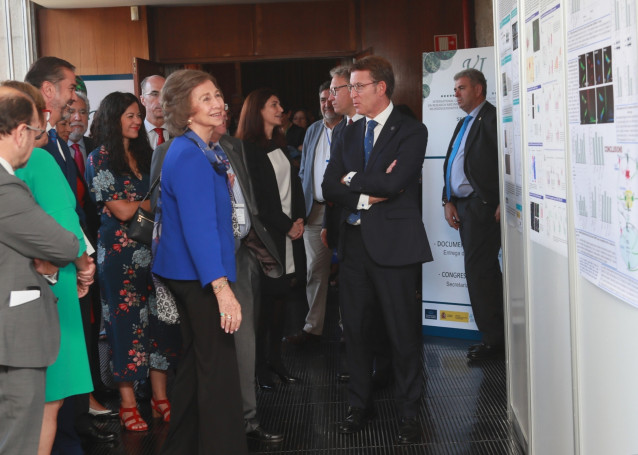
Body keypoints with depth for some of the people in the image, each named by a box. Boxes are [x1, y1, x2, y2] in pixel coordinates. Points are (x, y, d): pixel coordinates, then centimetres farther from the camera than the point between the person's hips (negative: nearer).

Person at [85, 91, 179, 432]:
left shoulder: (145, 154, 14)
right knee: (127, 322, 0)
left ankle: (160, 397, 15)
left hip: (153, 248, 5)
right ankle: (128, 403, 11)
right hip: (121, 252, -5)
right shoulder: (100, 159, -4)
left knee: (159, 320, 5)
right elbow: (122, 211, -10)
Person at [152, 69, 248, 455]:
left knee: (195, 359, 20)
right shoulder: (191, 157, -20)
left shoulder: (191, 152, 11)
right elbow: (199, 229, -27)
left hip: (187, 273, 11)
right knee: (219, 365, -5)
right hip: (201, 275, -11)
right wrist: (223, 289, -30)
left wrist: (221, 183, 14)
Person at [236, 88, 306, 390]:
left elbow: (294, 185, 16)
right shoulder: (247, 149, -6)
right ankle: (260, 365, 5)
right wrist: (286, 226, -9)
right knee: (264, 300, -4)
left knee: (281, 297, 7)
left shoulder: (281, 146, 18)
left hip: (288, 234, 7)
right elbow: (257, 198, -11)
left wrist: (299, 220, 1)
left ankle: (275, 358, 15)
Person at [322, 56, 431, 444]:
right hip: (354, 242, 6)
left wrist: (352, 180, -5)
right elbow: (330, 188, 4)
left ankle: (408, 412, 15)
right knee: (356, 328, 11)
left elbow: (392, 183, -19)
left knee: (403, 330, 2)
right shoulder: (349, 135, 14)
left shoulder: (411, 131, -5)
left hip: (393, 243, -5)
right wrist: (368, 195, -10)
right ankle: (360, 404, 26)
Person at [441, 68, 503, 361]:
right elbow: (450, 165, 19)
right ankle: (498, 334, 18)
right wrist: (448, 201, 8)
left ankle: (493, 339, 1)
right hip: (464, 206, 9)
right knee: (486, 271, 12)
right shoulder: (464, 124, 22)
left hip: (483, 205, -9)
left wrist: (504, 203, -21)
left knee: (478, 271, -8)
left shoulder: (493, 118, -8)